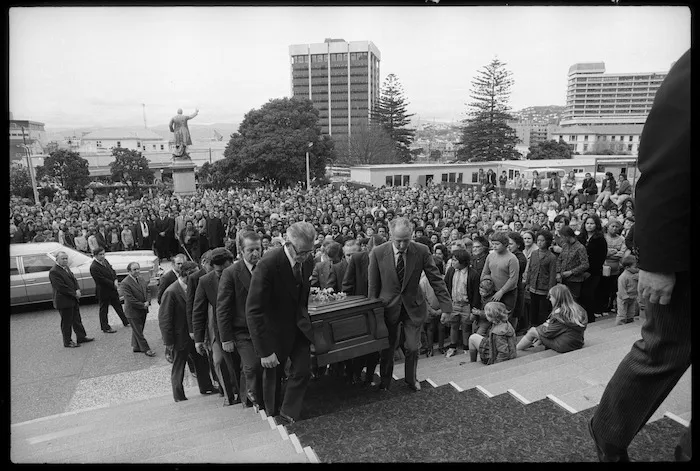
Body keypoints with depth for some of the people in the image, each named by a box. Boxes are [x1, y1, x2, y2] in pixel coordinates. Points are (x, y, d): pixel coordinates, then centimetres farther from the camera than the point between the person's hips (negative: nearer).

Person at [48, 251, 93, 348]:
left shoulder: (66, 267, 11)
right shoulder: (53, 272, -18)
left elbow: (74, 279, 12)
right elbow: (61, 287, -23)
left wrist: (78, 290, -6)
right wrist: (74, 294, -17)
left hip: (73, 300, 9)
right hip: (64, 301, -9)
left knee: (77, 319, 16)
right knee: (66, 322, 3)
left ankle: (81, 337, 27)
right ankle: (67, 342, 15)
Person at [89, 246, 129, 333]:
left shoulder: (105, 261, 3)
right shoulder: (93, 267, -22)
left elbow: (112, 271, 7)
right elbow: (102, 280, -23)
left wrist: (116, 280, -9)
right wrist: (113, 284, -19)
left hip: (112, 289, 8)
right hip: (103, 291, -8)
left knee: (118, 306, 18)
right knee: (104, 309, 8)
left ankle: (126, 322, 30)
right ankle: (106, 328, 20)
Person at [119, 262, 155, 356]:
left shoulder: (141, 280, 4)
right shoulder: (124, 284, -20)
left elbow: (147, 291, 10)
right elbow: (130, 300, -23)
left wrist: (148, 302, -9)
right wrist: (143, 305, -18)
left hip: (143, 310, 7)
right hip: (133, 312, -7)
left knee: (137, 330, 20)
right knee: (138, 332, 4)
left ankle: (136, 346, 34)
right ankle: (146, 349, 12)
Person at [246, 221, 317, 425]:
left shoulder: (307, 262, -10)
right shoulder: (268, 265, -31)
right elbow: (253, 311, -29)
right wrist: (264, 351, -29)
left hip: (299, 326, 5)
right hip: (275, 330, -4)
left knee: (302, 371, 3)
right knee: (273, 374, 14)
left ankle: (288, 417, 23)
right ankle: (272, 416, 39)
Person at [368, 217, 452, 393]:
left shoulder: (422, 251, -14)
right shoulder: (377, 253, -15)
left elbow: (436, 279, -8)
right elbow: (373, 286, -5)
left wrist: (446, 306, -9)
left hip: (413, 306, 1)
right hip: (388, 307, 0)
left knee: (413, 347, 8)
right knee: (387, 347, 12)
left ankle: (411, 379, 37)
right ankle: (385, 381, 37)